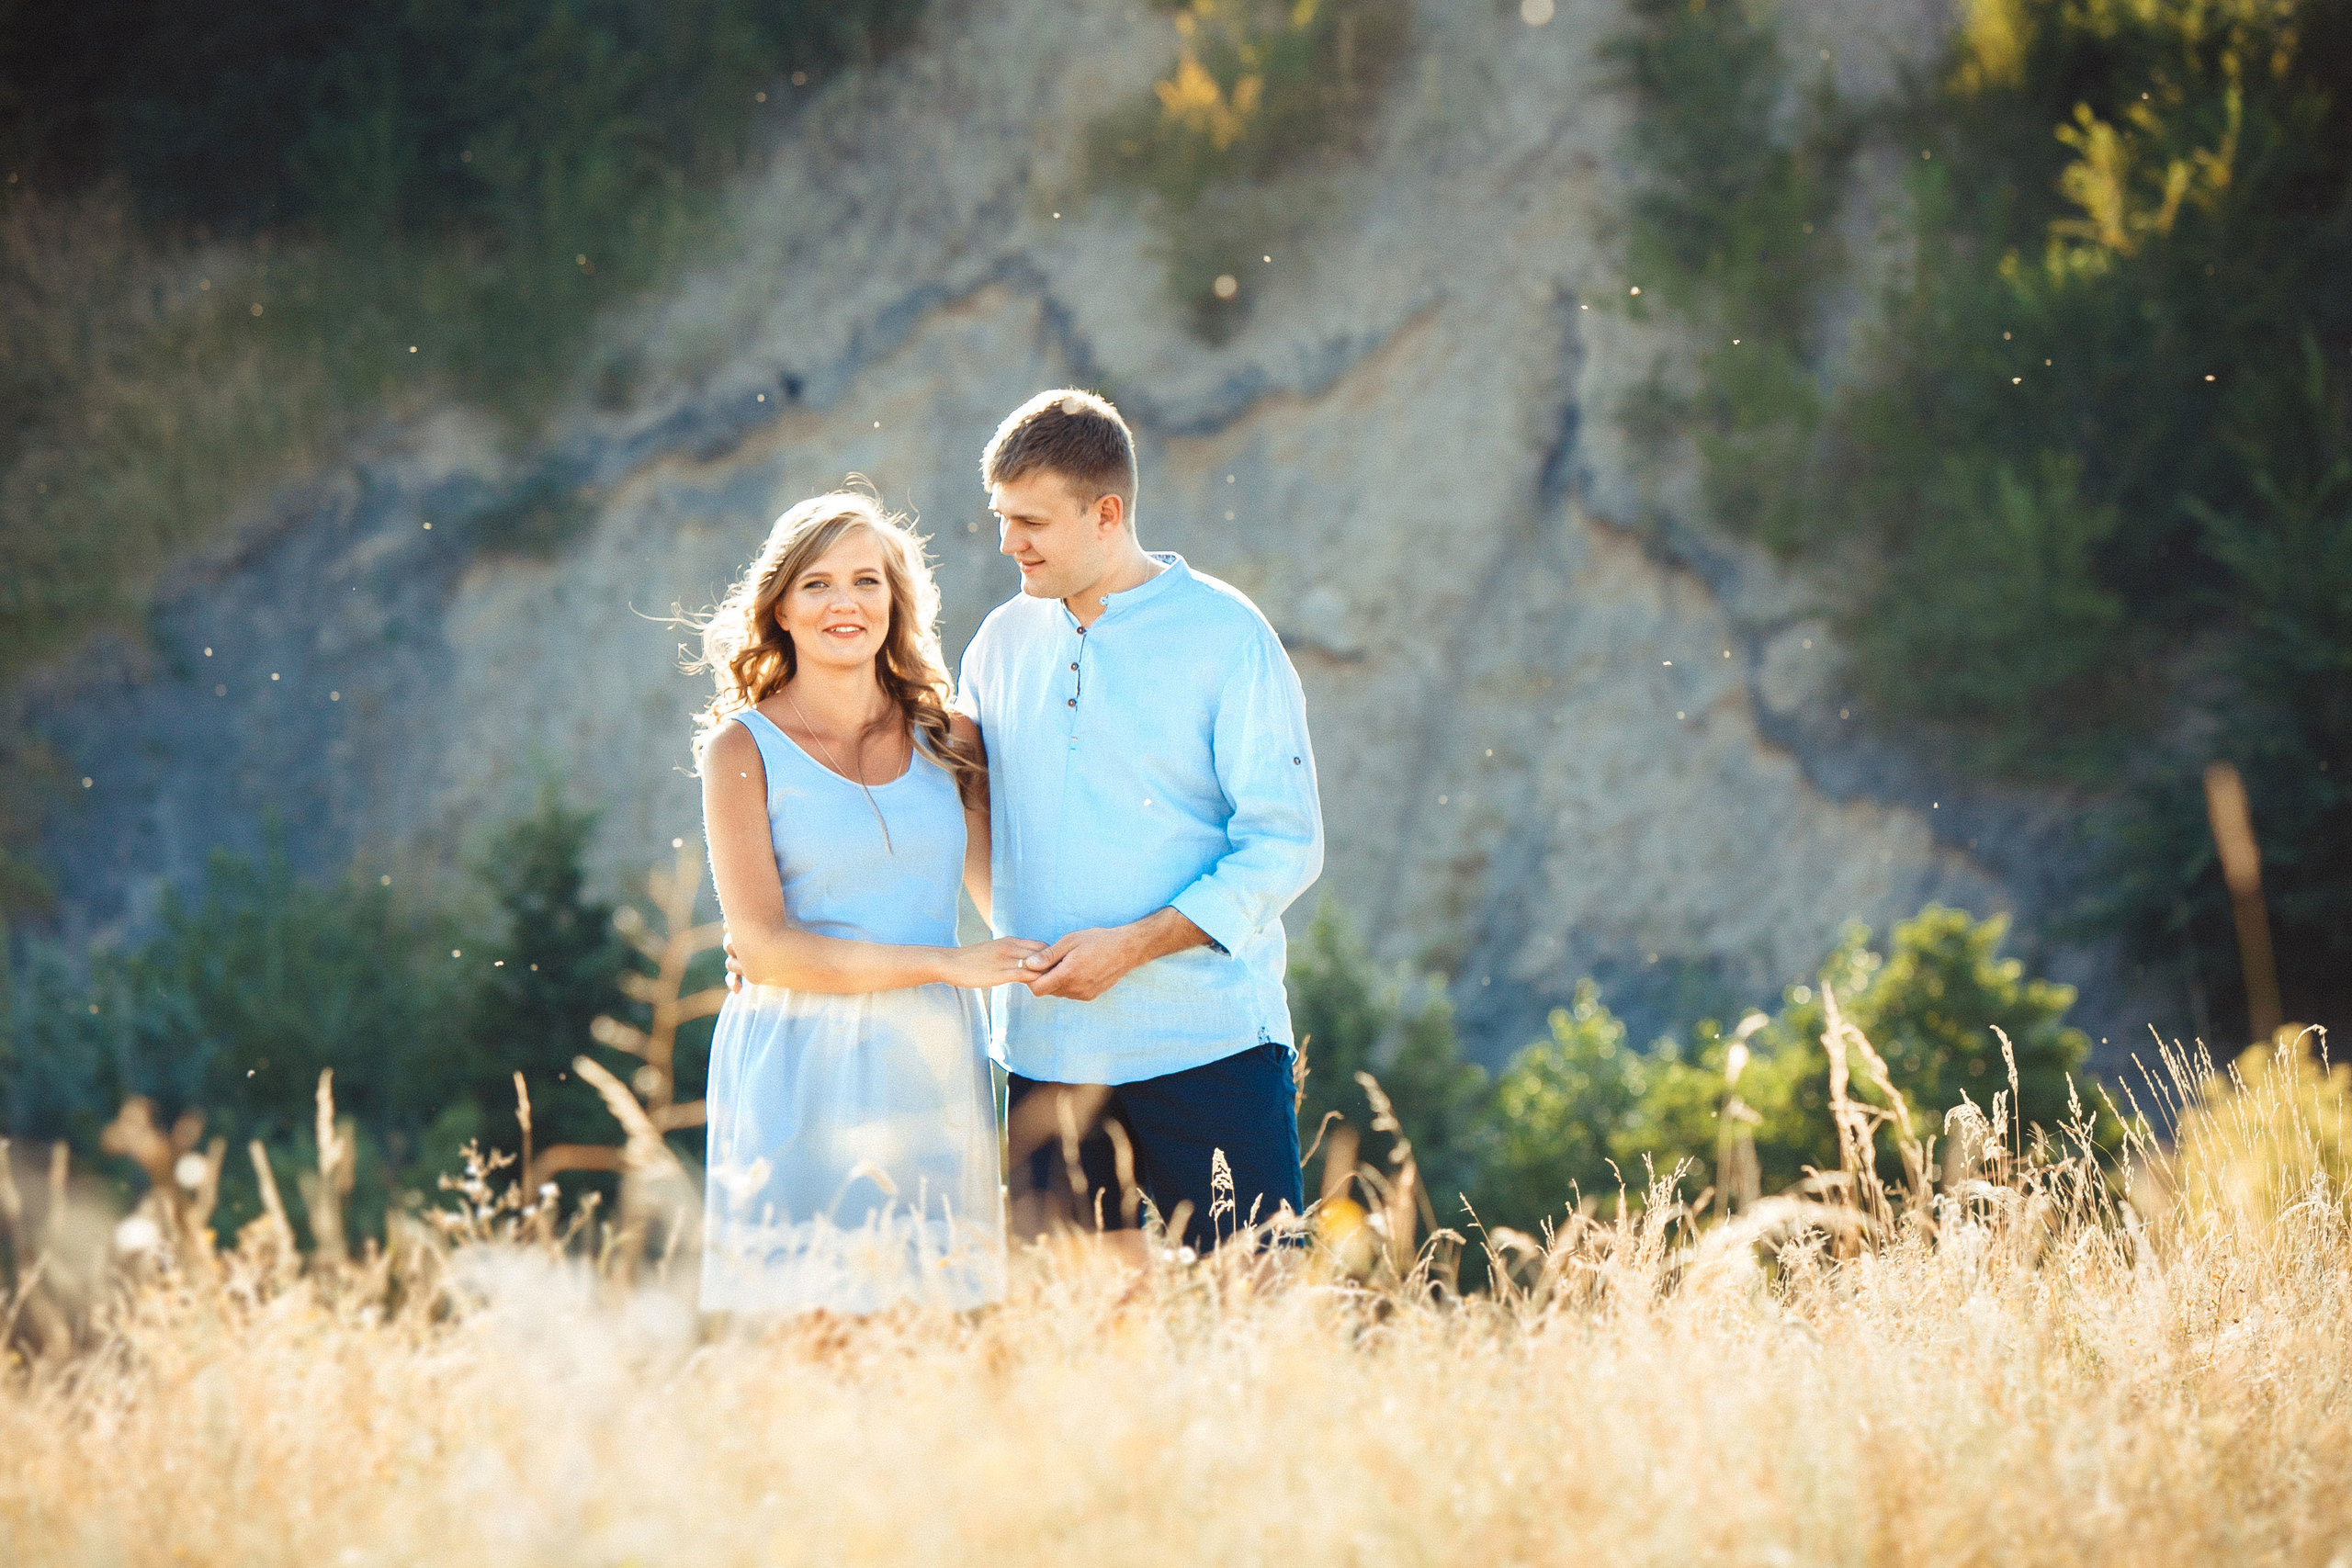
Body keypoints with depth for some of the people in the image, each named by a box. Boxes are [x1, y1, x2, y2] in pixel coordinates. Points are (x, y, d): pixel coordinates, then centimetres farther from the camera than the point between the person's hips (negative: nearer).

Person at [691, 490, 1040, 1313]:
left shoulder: (947, 739, 9)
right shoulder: (745, 748, -2)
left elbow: (1009, 892, 19)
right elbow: (763, 948, -9)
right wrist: (948, 963, -11)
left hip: (930, 1062, 4)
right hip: (802, 1070, -3)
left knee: (938, 1298, 3)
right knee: (805, 1302, -5)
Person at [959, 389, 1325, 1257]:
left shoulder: (1226, 637, -4)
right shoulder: (1004, 640, 11)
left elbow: (1285, 845, -8)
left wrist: (1131, 945, -16)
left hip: (1206, 1045, -5)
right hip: (1046, 1047, 5)